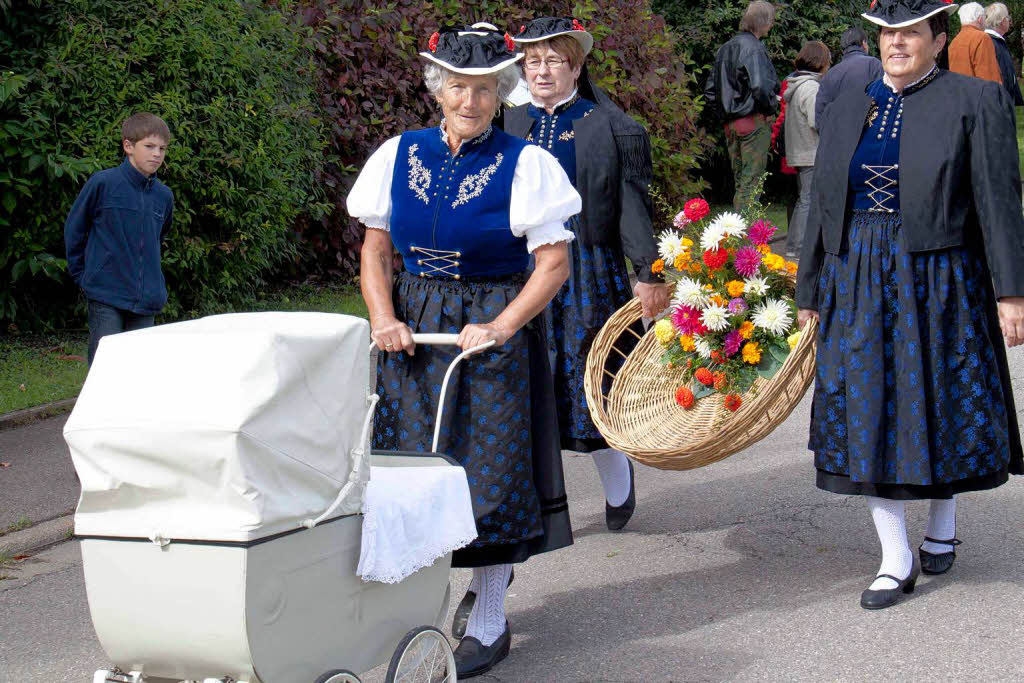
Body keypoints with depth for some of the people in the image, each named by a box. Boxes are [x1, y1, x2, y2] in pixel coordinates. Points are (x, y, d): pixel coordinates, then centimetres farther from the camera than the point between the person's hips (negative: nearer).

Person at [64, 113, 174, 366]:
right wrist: (82, 275, 5)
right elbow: (74, 229, 3)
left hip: (147, 298, 4)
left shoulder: (164, 195, 6)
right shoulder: (102, 183, -7)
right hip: (106, 296, -4)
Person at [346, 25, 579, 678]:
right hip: (414, 330, 3)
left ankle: (490, 622, 12)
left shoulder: (524, 163, -5)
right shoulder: (400, 155, 5)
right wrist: (383, 318, -5)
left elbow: (554, 262, -7)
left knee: (491, 469, 0)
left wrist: (500, 328, -17)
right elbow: (375, 250, 10)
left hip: (494, 333, -3)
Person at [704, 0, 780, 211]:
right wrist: (772, 107, -7)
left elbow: (710, 91, 17)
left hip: (731, 124, 8)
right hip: (754, 121, -8)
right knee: (752, 181, -5)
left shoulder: (724, 49, 14)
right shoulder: (753, 48, -13)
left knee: (739, 182, 13)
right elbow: (761, 87, -25)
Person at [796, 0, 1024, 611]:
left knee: (944, 408, 9)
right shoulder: (849, 109, 10)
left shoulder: (974, 101, -3)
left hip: (938, 282, -3)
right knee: (870, 414, 1)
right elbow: (823, 209, 12)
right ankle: (896, 560, 10)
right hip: (859, 285, 4)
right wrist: (810, 293, 12)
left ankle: (943, 527, 33)